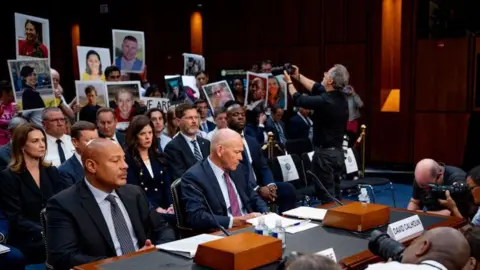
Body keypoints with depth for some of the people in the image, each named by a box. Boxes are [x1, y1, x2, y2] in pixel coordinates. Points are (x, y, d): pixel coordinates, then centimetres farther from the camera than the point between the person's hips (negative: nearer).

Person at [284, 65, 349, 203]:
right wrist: (298, 76, 25)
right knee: (335, 195, 15)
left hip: (325, 153, -8)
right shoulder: (341, 99, 3)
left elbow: (298, 100, -5)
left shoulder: (324, 101, -22)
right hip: (338, 152, 8)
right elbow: (317, 88, 19)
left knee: (327, 198, -2)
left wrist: (289, 82, 12)